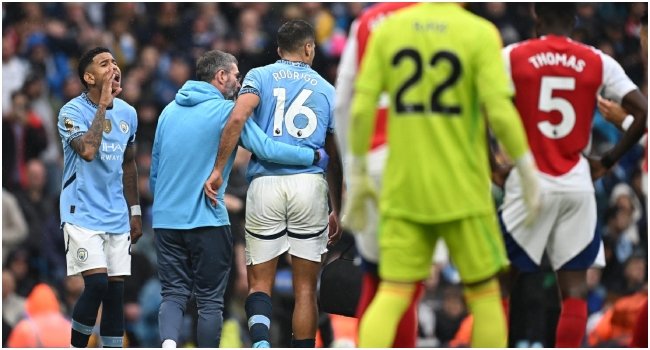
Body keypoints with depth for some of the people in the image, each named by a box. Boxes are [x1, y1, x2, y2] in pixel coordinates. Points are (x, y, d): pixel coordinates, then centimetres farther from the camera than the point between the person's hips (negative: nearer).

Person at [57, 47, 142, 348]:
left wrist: (135, 211, 19)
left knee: (116, 289, 2)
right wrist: (103, 105, -20)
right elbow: (88, 150, -27)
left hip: (117, 217, 6)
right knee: (97, 283, -17)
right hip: (82, 213, -6)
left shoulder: (127, 113, 9)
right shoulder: (72, 112, -9)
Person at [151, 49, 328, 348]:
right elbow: (265, 148, -16)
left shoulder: (170, 111, 12)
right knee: (210, 300, 5)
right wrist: (314, 155, -8)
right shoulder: (226, 111, -6)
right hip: (207, 220, -5)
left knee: (173, 294, 6)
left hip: (165, 220, 5)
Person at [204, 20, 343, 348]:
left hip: (265, 185, -1)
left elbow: (237, 117, -10)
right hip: (310, 185, 1)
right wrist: (337, 212, 27)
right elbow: (335, 160, 19)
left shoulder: (260, 77, 10)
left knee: (260, 282, 5)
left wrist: (217, 169, -8)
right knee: (305, 286, 6)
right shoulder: (327, 90, 16)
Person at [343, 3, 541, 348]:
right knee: (484, 293, 11)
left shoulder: (388, 29, 3)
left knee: (392, 295, 2)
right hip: (462, 190, -3)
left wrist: (358, 175, 10)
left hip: (402, 189, 3)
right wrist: (530, 176, -4)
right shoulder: (479, 33, -7)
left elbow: (361, 108, 0)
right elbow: (500, 112, -14)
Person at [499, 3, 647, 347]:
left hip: (529, 182, -1)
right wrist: (607, 161, 7)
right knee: (574, 287, 5)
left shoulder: (511, 57, -2)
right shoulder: (598, 63, 2)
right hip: (577, 184, 2)